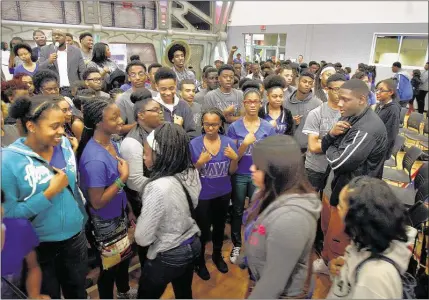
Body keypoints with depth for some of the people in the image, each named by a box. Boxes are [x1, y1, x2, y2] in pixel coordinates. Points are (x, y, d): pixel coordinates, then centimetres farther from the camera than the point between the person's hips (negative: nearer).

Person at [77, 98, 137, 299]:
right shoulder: (95, 159, -32)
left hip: (118, 213, 8)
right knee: (110, 263, 17)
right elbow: (97, 202, -26)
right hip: (105, 221, -8)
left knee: (124, 255, 28)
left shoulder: (110, 142, -6)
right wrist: (123, 178, -24)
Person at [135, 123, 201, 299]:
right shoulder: (192, 173, -10)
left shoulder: (158, 187, -33)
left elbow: (142, 239, -23)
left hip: (168, 256, -6)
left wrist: (140, 218, -4)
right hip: (193, 245, 7)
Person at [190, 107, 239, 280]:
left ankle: (217, 255, 47)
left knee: (219, 226, 21)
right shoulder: (194, 144, -14)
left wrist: (235, 158, -21)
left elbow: (232, 171, -1)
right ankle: (200, 261, 34)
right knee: (203, 230, 6)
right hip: (202, 195, -3)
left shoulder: (229, 142, -7)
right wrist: (200, 162, -28)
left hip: (223, 193, 3)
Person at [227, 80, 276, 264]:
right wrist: (245, 143, -22)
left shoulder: (268, 128, -3)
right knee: (237, 211, 13)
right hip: (239, 176, 0)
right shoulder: (234, 127, -5)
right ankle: (237, 245, 31)